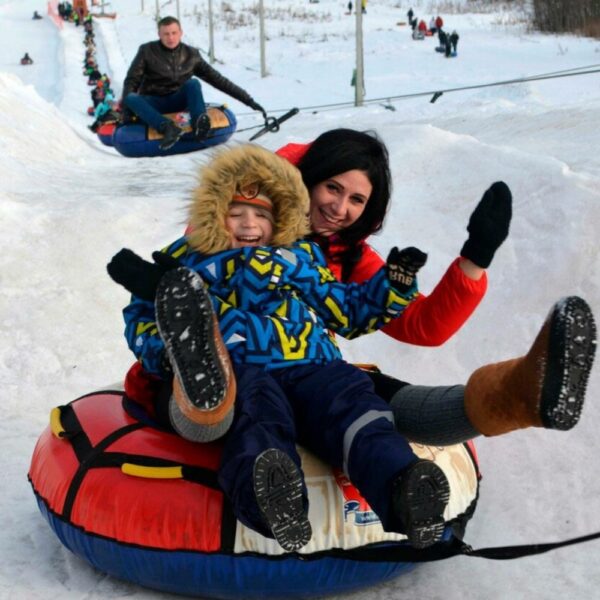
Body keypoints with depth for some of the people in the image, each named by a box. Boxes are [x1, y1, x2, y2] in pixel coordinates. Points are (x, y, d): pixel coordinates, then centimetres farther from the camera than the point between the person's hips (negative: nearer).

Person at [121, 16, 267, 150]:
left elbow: (217, 79, 1)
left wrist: (248, 100, -2)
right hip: (152, 103, -1)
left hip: (177, 102, 1)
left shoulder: (191, 55, -1)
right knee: (131, 99, -34)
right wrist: (125, 106, -26)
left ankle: (200, 122, -47)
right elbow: (131, 81, -4)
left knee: (193, 83, -27)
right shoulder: (147, 51, -4)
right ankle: (168, 128, -53)